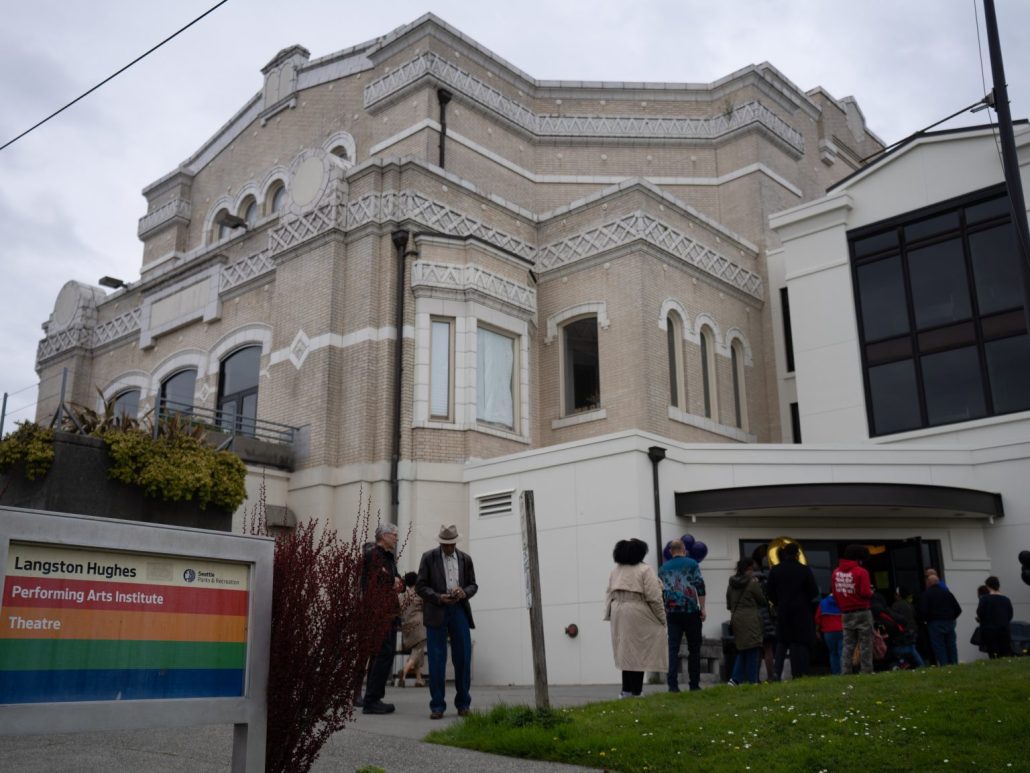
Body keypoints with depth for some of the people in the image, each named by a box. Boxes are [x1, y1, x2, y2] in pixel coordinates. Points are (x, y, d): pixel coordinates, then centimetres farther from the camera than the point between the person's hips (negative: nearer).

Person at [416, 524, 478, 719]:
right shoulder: (429, 557, 2)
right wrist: (439, 597, -17)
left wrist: (464, 592, -10)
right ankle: (437, 705, 5)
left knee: (463, 658, 2)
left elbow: (473, 585, 13)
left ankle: (463, 703, 14)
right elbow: (420, 586, -1)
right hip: (436, 612, -2)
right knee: (437, 659, -2)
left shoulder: (465, 559, 10)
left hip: (459, 610, 3)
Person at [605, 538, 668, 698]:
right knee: (638, 653, 0)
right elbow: (654, 598, -12)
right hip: (637, 614, -6)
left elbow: (609, 594, 11)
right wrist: (662, 618, -4)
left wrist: (609, 614, 15)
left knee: (626, 651, 13)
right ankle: (636, 692, 2)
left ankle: (626, 690, 16)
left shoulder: (615, 571, 11)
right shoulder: (645, 570, -8)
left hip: (618, 613, 6)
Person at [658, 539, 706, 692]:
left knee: (673, 649, -1)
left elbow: (660, 592, 13)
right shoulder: (692, 564, 1)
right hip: (691, 611, -2)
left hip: (672, 612, 2)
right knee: (694, 649, 8)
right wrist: (702, 608, -4)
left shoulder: (663, 568, 11)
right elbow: (700, 586, -7)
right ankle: (694, 684, 10)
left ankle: (672, 684, -10)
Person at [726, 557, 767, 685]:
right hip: (750, 620, -6)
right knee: (752, 650, -1)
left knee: (742, 650, 13)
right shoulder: (752, 582, -8)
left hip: (735, 618, 6)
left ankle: (735, 679, 2)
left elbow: (728, 604, 15)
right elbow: (763, 600, 0)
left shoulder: (732, 584, 10)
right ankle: (752, 681, -2)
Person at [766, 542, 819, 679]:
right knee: (799, 642, 4)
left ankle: (777, 672, -5)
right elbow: (814, 592, -7)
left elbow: (769, 592, 2)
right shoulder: (804, 570, -9)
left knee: (782, 641, 10)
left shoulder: (775, 570, 0)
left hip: (783, 611, 3)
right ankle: (798, 674, 1)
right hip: (801, 611, -3)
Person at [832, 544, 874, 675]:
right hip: (862, 612, -5)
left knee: (847, 645, 8)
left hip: (846, 614, 5)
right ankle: (866, 672, 0)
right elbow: (866, 593, -16)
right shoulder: (861, 572, -11)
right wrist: (871, 592, 5)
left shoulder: (836, 572, 6)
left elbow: (835, 594, 7)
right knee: (866, 646, 1)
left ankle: (845, 673, 2)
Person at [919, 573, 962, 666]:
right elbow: (958, 609, 7)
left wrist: (927, 620, 3)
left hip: (935, 624, -5)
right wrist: (950, 619, 14)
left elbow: (923, 611, -15)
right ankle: (954, 664, 9)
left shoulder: (926, 595, -6)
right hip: (950, 623, 5)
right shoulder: (947, 593, 9)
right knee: (951, 645, 10)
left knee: (939, 647, -2)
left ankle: (944, 665, -6)